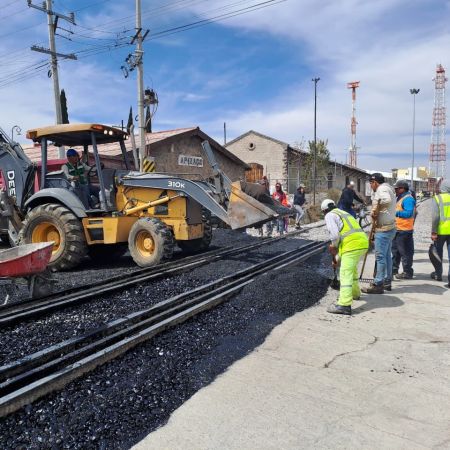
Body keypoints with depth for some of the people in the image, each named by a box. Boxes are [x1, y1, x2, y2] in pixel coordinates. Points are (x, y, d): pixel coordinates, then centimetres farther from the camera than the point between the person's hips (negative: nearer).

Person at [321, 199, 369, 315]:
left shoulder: (330, 216, 5)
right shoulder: (344, 213, 32)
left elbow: (334, 234, -12)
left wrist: (334, 246, 10)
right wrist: (337, 256, 40)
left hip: (352, 245, -9)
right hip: (363, 241, 9)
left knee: (345, 273, -10)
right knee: (352, 268, 29)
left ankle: (344, 305, -16)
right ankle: (354, 293, 47)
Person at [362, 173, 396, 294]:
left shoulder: (382, 189, -15)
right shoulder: (386, 188, 18)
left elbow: (387, 200, -36)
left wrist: (375, 210, -24)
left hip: (383, 229, -11)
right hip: (389, 228, 11)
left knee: (380, 256, -7)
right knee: (387, 255, 16)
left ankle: (378, 285, -3)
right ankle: (387, 281, 26)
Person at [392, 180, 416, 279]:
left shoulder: (408, 199, -16)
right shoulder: (400, 198, 16)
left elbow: (409, 213, -27)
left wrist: (395, 212, -29)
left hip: (404, 230, -11)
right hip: (397, 229, 11)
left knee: (405, 252, -3)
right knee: (395, 250, 19)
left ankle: (407, 273, 5)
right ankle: (394, 269, 31)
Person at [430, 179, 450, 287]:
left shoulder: (437, 198, -7)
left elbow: (435, 216, -13)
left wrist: (433, 232, -9)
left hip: (441, 230, -2)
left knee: (438, 253, 16)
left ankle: (438, 274, 31)